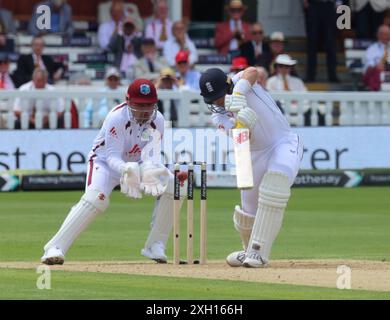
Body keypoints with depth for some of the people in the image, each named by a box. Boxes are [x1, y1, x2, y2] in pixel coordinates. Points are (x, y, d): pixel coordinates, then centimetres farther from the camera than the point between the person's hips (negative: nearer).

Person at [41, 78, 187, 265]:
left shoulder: (157, 120, -15)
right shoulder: (117, 117, -28)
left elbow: (151, 155, -21)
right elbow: (112, 157, -30)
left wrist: (149, 170, -45)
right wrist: (126, 170, -52)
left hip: (138, 164, 5)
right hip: (106, 161, -5)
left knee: (171, 185, -17)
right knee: (96, 199, -33)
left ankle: (155, 246, -7)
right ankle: (55, 248, -33)